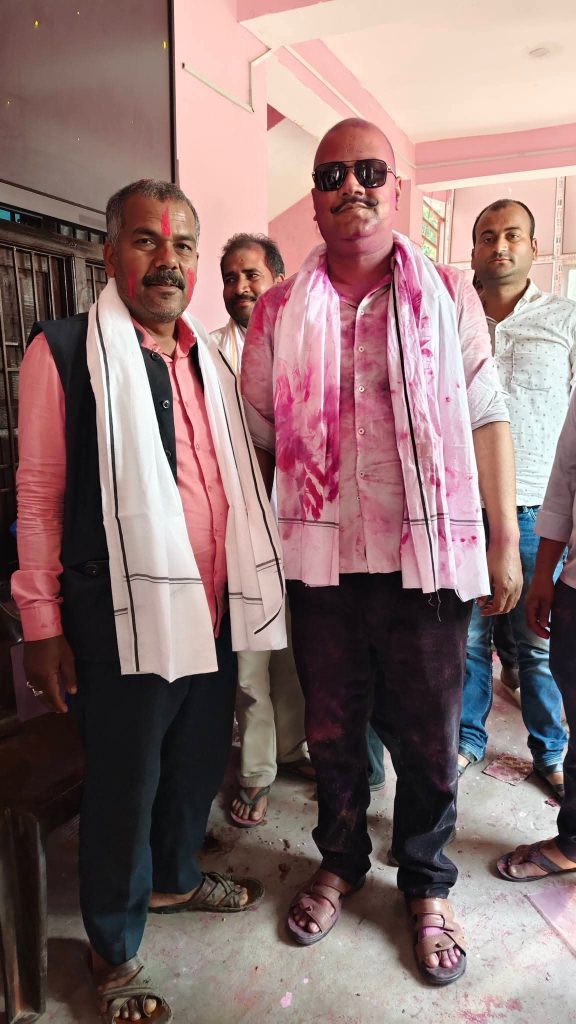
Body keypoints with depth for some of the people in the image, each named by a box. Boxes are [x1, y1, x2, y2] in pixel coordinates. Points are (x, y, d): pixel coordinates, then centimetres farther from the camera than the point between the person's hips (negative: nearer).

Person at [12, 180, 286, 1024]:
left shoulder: (208, 359, 13)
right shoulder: (65, 350, -7)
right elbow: (39, 492, -8)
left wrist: (247, 586, 15)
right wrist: (41, 623, -9)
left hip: (212, 613, 7)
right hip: (125, 619, -6)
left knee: (200, 762, 21)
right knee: (124, 787, 9)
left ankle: (176, 878, 48)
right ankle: (114, 950, 33)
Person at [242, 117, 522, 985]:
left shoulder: (448, 296, 2)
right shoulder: (279, 312, 5)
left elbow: (487, 421, 1)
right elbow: (260, 440, 8)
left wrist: (505, 539, -1)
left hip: (427, 560, -1)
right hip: (320, 564, 2)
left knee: (428, 740, 12)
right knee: (332, 732, 17)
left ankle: (426, 883, 37)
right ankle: (341, 861, 42)